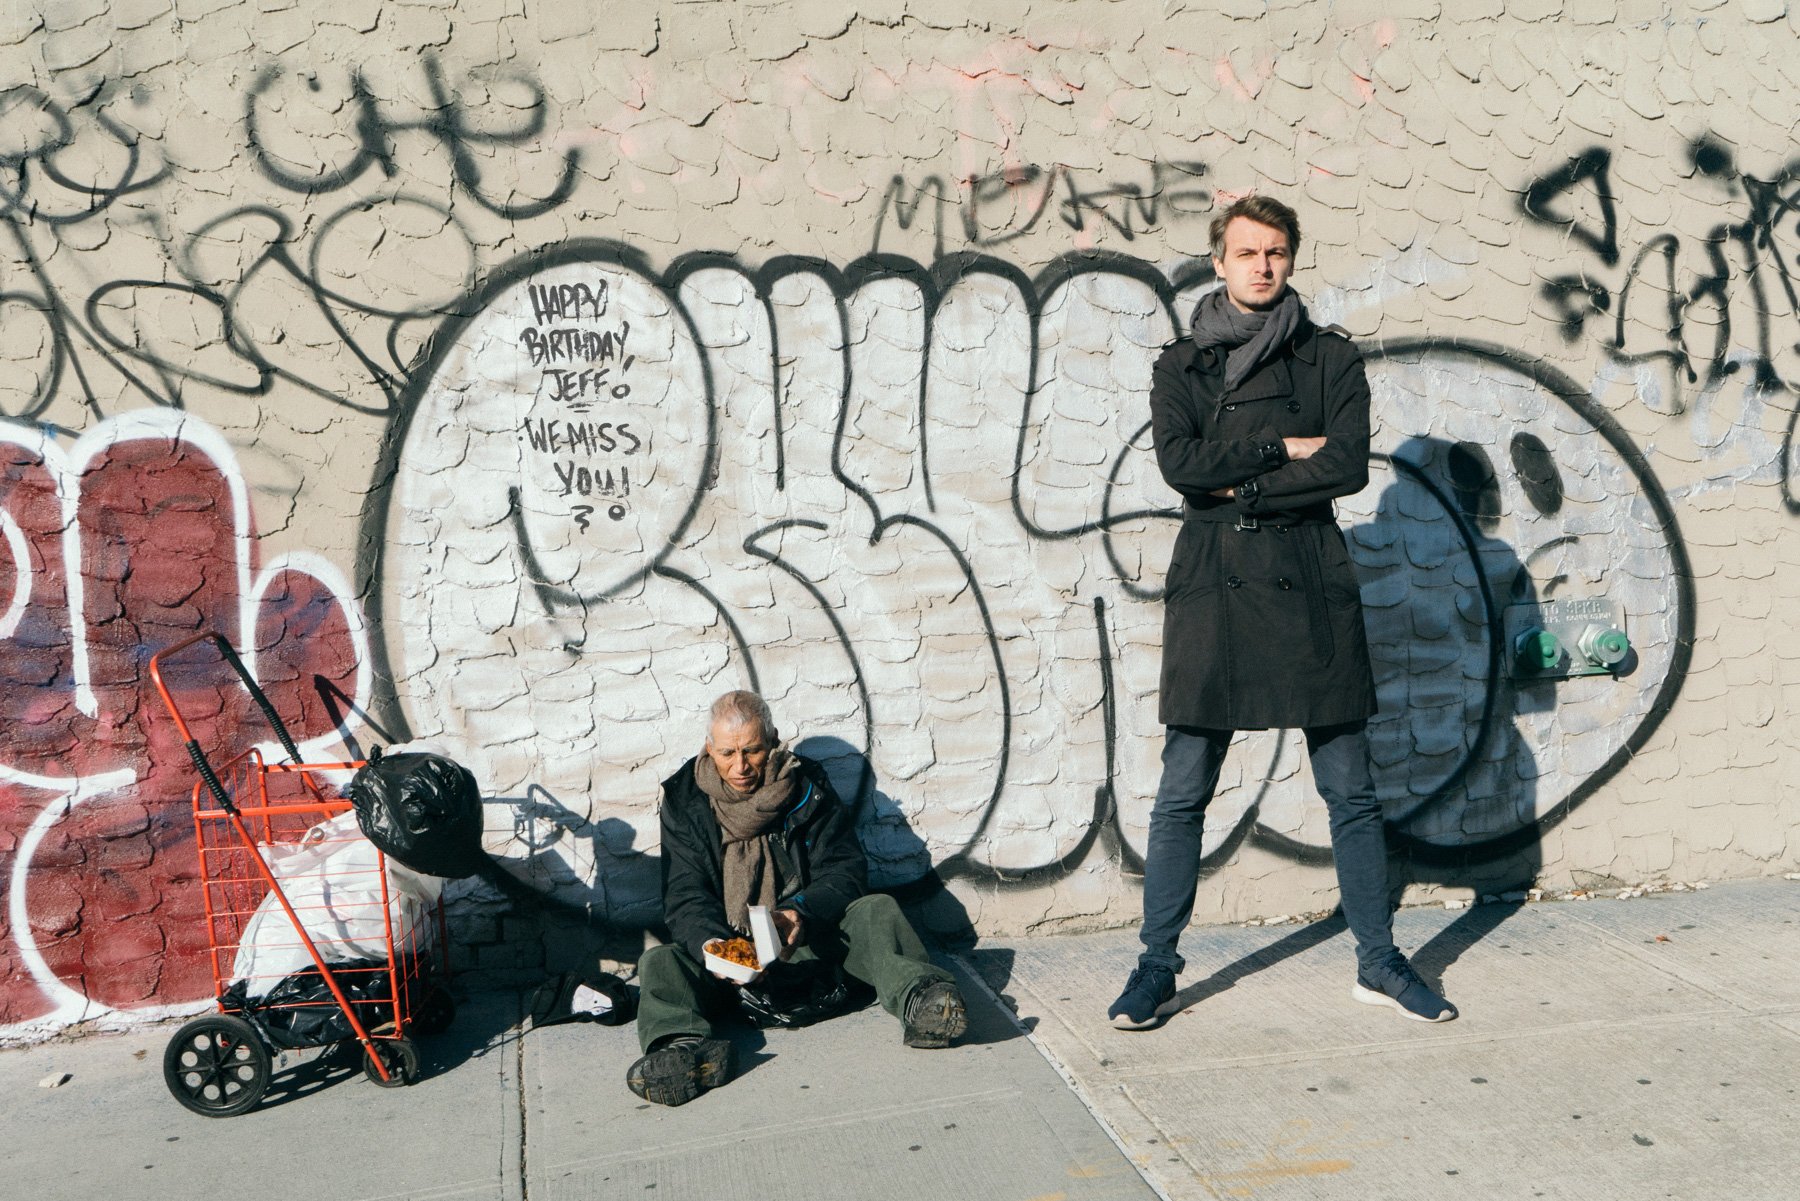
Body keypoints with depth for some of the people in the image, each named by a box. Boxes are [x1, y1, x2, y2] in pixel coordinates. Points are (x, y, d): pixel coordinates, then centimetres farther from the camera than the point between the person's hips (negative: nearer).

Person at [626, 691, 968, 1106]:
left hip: (805, 941, 0)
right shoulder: (684, 797, -2)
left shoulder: (806, 785, -1)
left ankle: (915, 998, -52)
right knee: (659, 962, -26)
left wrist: (802, 915, -27)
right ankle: (685, 1045, -54)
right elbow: (684, 896, -7)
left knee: (876, 909, -25)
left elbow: (845, 868, -5)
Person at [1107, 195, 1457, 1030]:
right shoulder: (1180, 366, 10)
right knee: (1182, 790, 2)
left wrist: (1239, 486, -7)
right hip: (1212, 585, 0)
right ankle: (1157, 968, 13)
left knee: (1350, 789, 7)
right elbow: (1179, 462, -7)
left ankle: (1378, 962, 21)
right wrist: (1284, 447, -7)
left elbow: (1348, 466, -5)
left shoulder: (1331, 359, 10)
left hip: (1311, 584, 1)